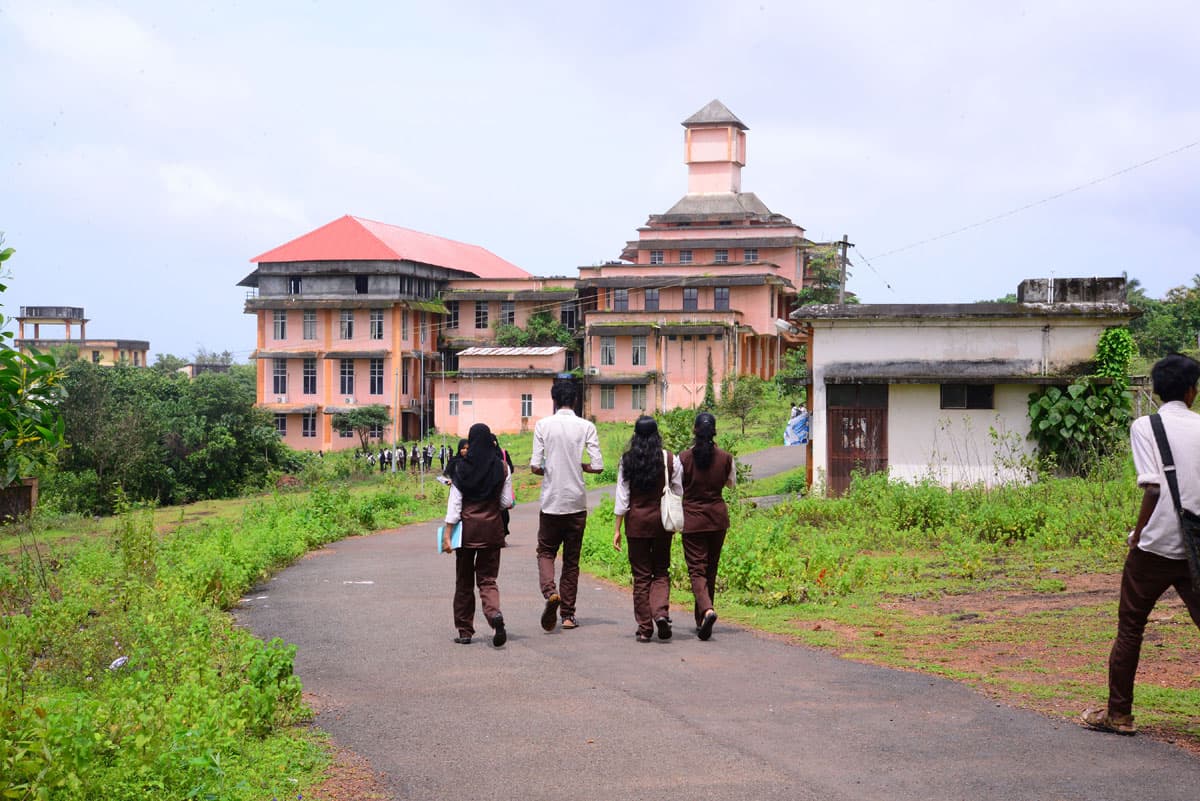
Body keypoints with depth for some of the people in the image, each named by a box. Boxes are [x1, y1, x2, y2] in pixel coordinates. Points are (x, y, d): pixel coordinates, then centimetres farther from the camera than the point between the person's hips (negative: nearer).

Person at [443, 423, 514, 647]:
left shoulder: (462, 468, -5)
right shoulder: (501, 467, -1)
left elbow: (454, 503, -7)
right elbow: (506, 502, 1)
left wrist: (447, 534, -6)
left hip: (467, 528, -1)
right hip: (492, 528, 1)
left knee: (464, 581, 12)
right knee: (487, 579, 6)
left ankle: (465, 631, 15)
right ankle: (494, 614, -23)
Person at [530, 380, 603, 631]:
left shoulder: (543, 425, -4)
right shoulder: (586, 427, -2)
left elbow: (535, 466, -9)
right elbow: (598, 466, -7)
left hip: (551, 502, -1)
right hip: (577, 503, 1)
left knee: (546, 552, 12)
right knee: (572, 559, 10)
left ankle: (550, 591, -15)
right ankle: (568, 614, 13)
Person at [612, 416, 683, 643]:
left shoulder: (627, 460, -3)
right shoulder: (670, 460, -2)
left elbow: (622, 497, -3)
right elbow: (678, 494, 2)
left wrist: (617, 529, 2)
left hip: (636, 521, 0)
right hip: (662, 521, 0)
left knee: (641, 575, 6)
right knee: (661, 572, 12)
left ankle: (645, 627, 7)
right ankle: (661, 612, -12)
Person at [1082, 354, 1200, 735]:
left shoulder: (1145, 427, -5)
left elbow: (1153, 489, -14)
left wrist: (1137, 535, -3)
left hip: (1156, 546, -3)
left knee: (1130, 629, 11)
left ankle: (1119, 714, 18)